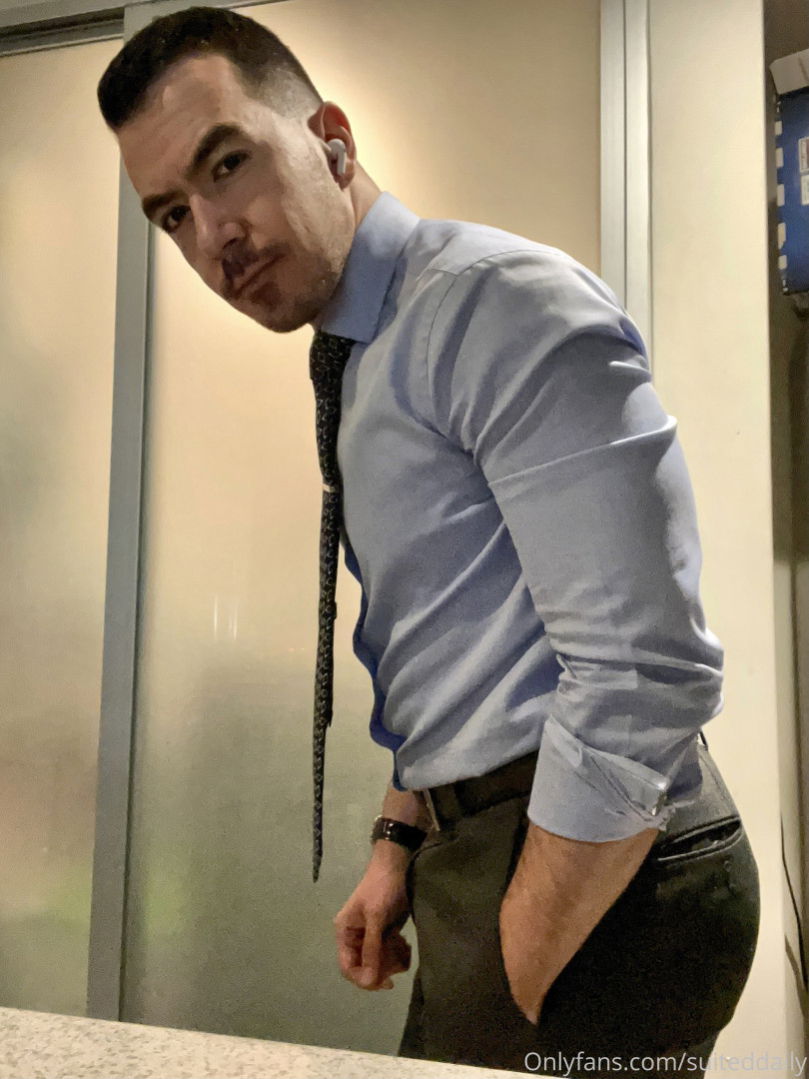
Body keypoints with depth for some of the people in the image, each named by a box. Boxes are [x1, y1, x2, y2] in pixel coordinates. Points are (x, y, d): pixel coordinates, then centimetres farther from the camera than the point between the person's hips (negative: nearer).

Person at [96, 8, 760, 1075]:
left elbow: (643, 678, -24)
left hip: (597, 870, -8)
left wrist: (517, 990, -17)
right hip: (497, 853, 8)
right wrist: (401, 845, 12)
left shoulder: (501, 300, -17)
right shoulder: (372, 365, 12)